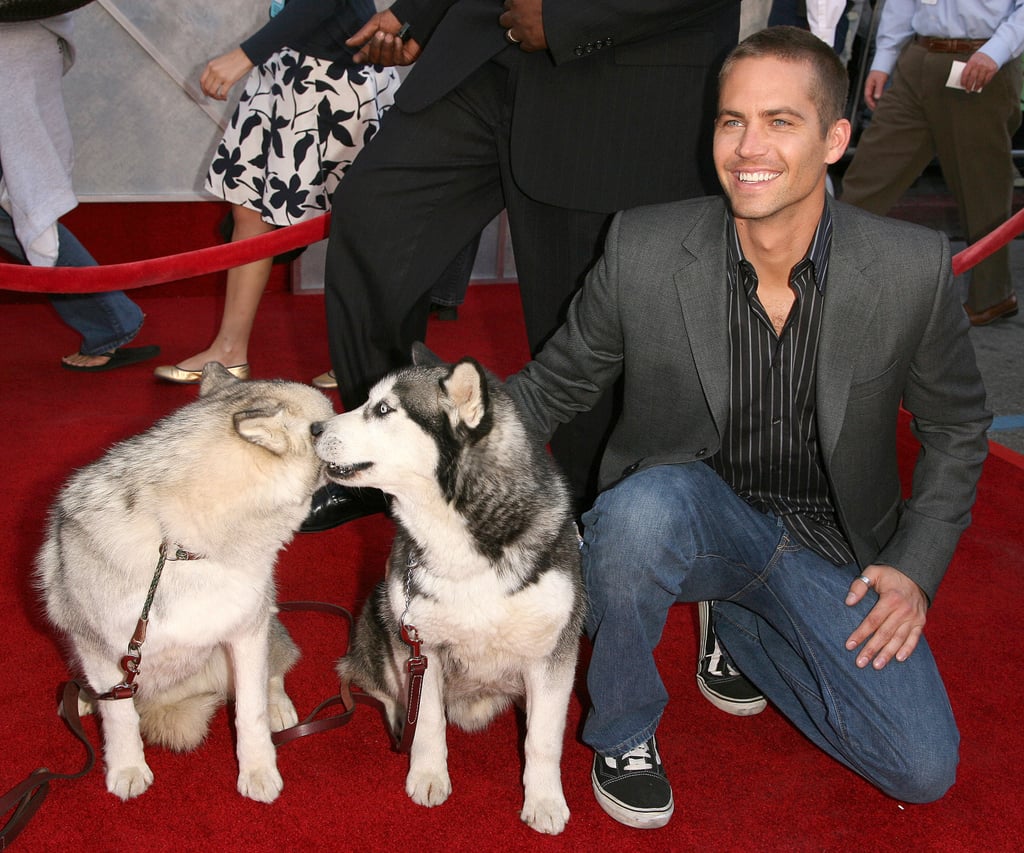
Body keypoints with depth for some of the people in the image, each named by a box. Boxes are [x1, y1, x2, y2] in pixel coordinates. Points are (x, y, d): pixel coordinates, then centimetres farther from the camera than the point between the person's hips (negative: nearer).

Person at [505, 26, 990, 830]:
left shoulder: (913, 268, -15)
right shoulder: (644, 248, -17)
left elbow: (956, 427, 1)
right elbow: (554, 385, -3)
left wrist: (917, 567, -7)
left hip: (828, 548, 2)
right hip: (691, 511, -1)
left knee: (923, 770, -9)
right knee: (641, 509, -38)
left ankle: (739, 621, 17)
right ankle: (623, 731, -7)